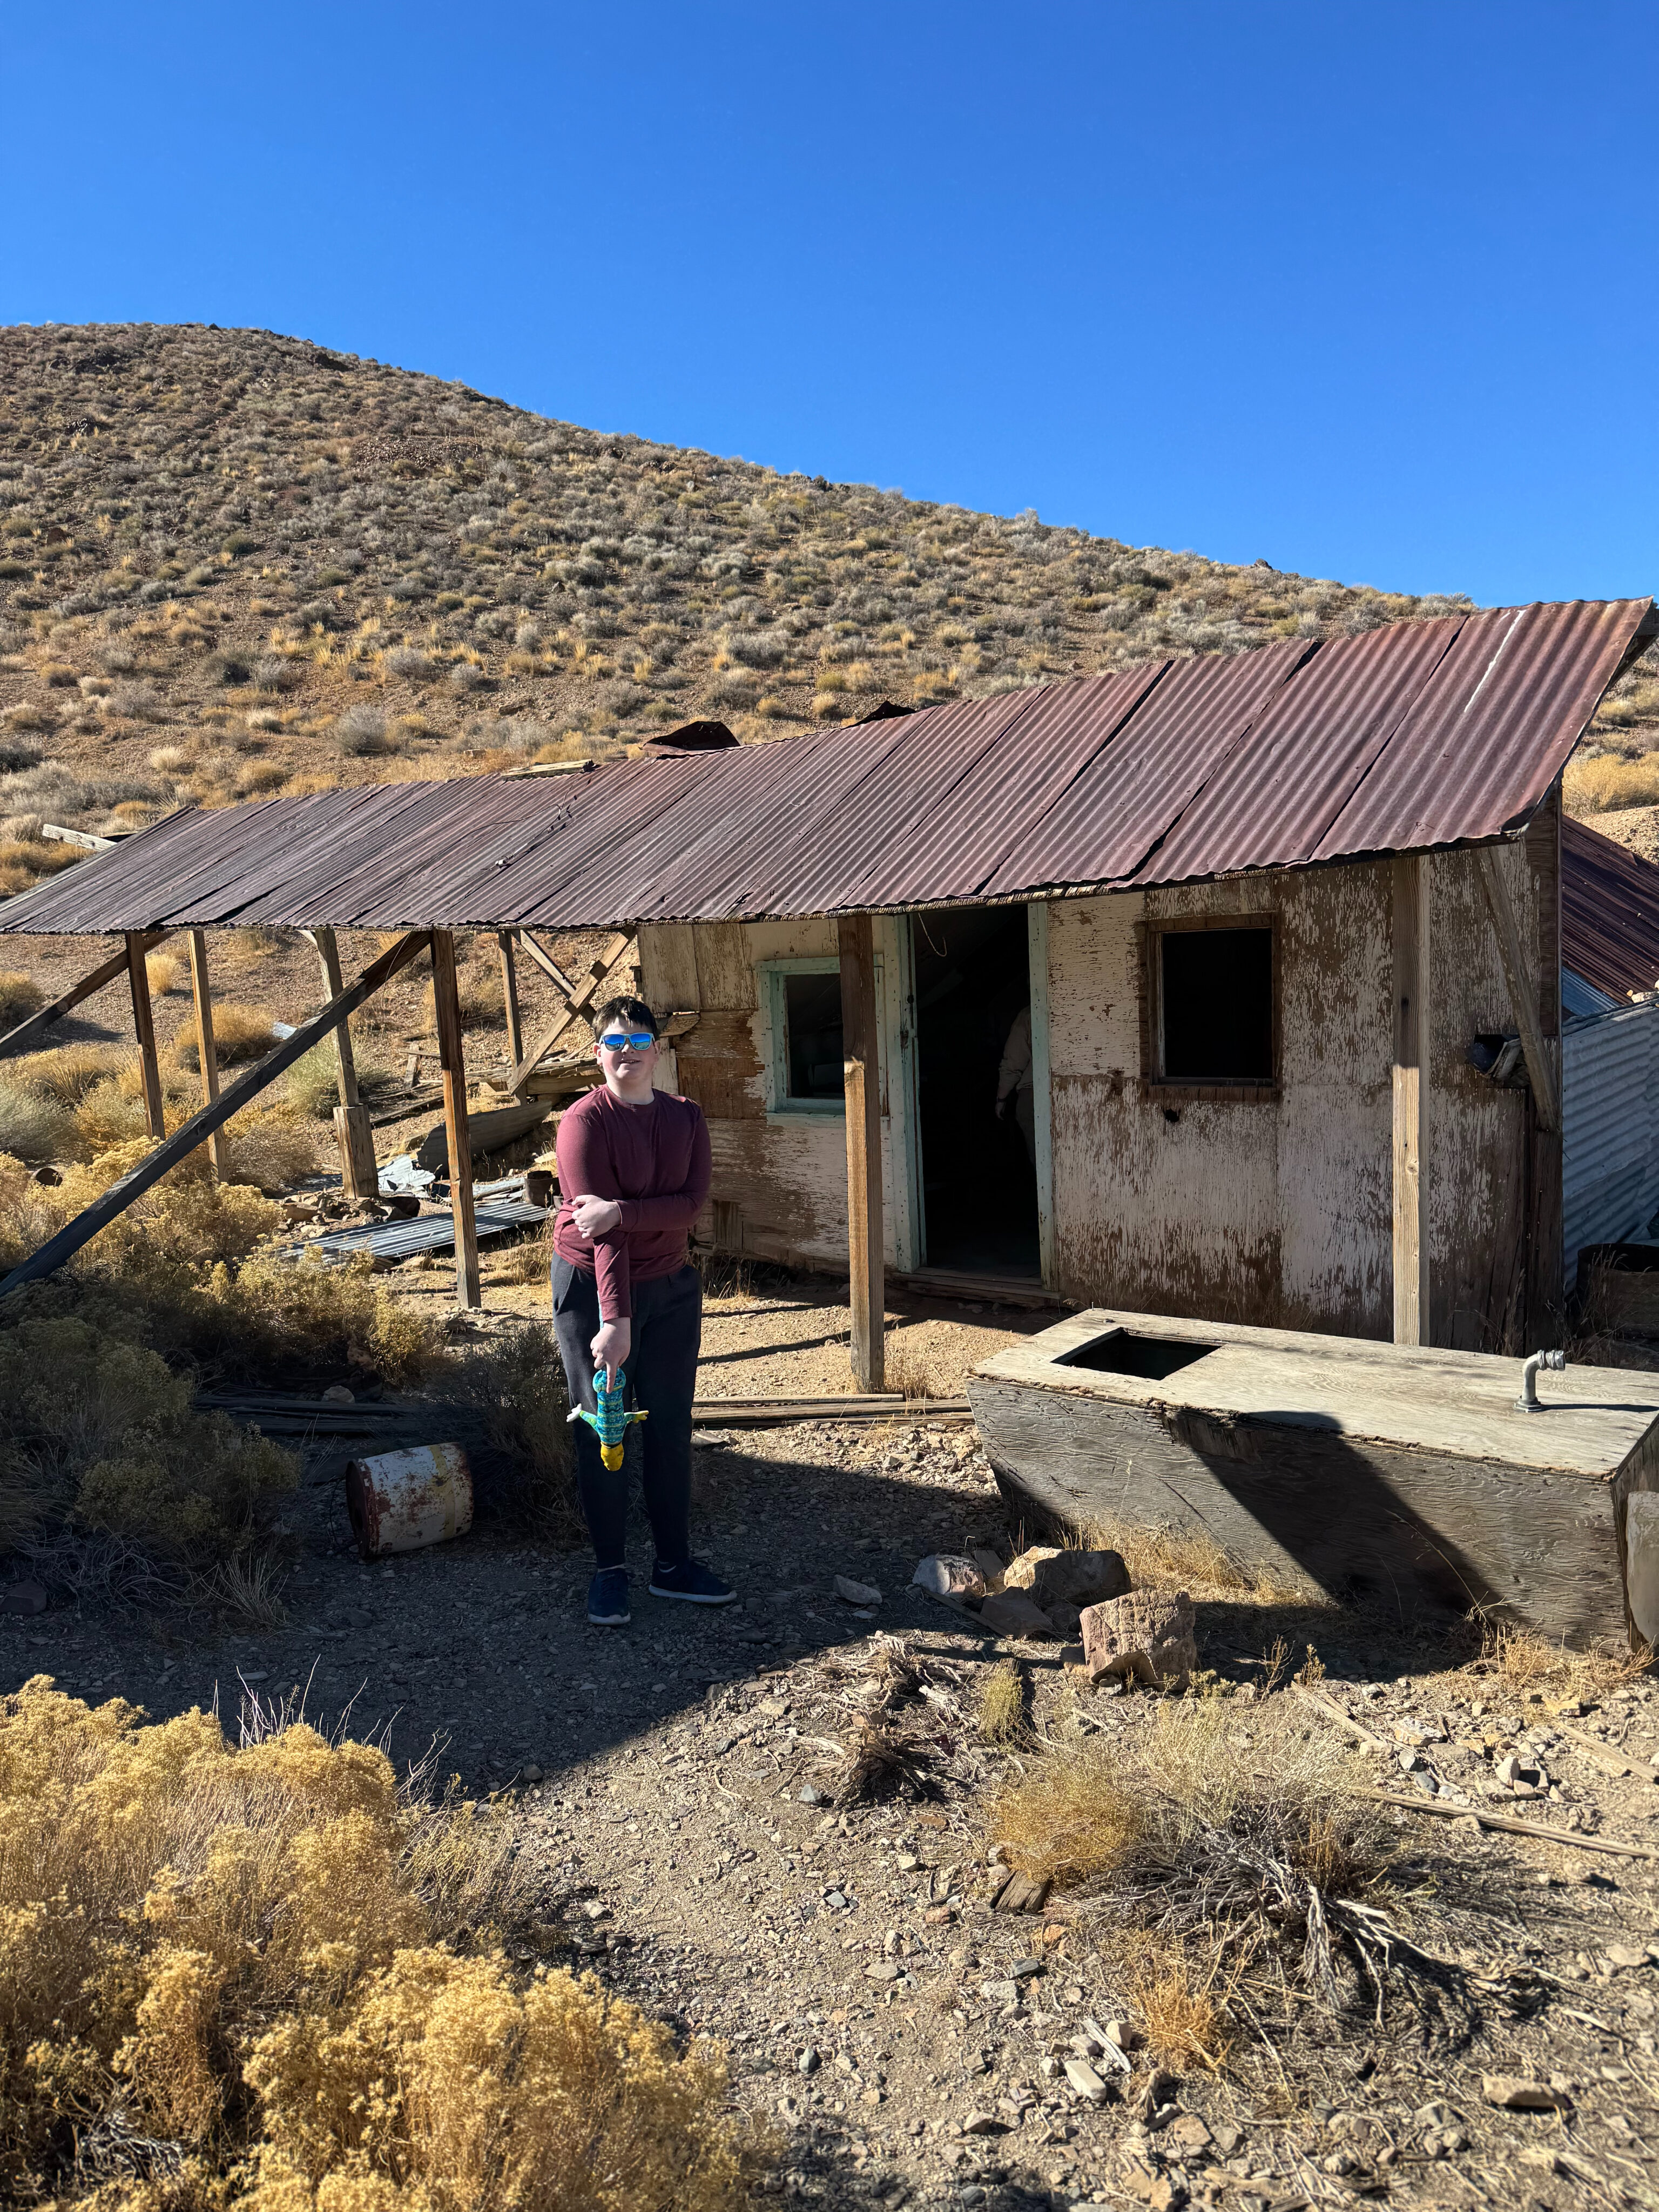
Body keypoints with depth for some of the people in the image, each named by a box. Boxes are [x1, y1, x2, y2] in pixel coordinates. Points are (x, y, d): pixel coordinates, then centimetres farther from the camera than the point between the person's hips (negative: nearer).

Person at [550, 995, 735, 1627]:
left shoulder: (686, 1118, 1)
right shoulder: (586, 1121, -14)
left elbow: (691, 1205, -13)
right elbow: (601, 1229, -22)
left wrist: (622, 1210, -28)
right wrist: (615, 1320, -26)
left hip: (670, 1288, 4)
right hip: (592, 1288, -4)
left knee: (670, 1427, 9)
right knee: (599, 1429, 3)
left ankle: (674, 1564, 21)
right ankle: (609, 1569, 17)